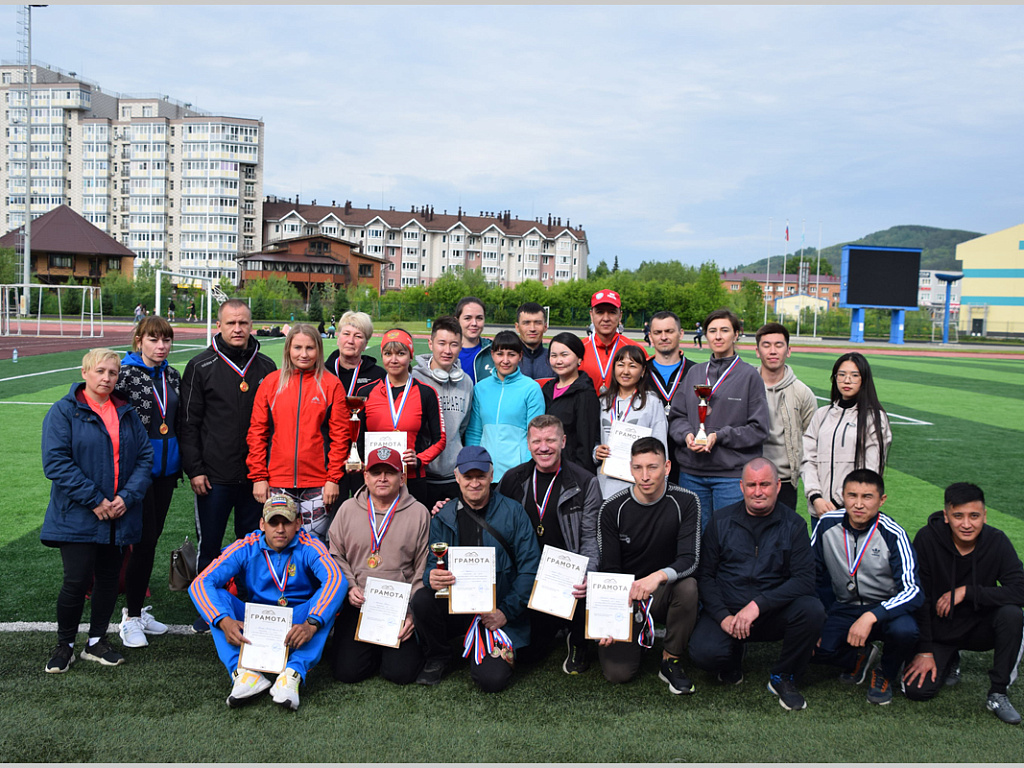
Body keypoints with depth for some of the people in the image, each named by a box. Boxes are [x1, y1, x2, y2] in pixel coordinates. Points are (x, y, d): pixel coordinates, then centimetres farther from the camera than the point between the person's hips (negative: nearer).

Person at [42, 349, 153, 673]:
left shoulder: (127, 413, 10)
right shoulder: (63, 411, -4)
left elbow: (145, 455, 6)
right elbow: (56, 461, -13)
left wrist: (127, 497, -9)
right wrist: (94, 500, -18)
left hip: (119, 514, 5)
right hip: (77, 516, -4)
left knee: (109, 579, 10)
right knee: (77, 580, -6)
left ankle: (97, 642, 26)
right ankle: (64, 645, 15)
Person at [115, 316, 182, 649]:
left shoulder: (173, 377, 10)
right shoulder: (125, 373, -9)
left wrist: (180, 465, 16)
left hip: (166, 468, 6)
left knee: (153, 537, 12)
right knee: (145, 538, -8)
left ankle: (137, 609, 24)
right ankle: (131, 618, 4)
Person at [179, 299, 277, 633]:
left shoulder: (266, 367, 7)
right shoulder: (201, 366, -1)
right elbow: (188, 422, -1)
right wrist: (194, 469, -7)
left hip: (256, 476, 2)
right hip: (214, 476, -2)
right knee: (209, 545, 7)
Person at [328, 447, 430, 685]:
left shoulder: (418, 513, 2)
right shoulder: (348, 509, 8)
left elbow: (424, 570, 2)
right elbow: (335, 555, 12)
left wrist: (413, 613, -6)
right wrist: (349, 587, -5)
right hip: (358, 605, 2)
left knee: (401, 672, -14)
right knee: (346, 670, -11)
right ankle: (374, 649, 20)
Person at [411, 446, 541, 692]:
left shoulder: (513, 513, -1)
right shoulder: (443, 517, 5)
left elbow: (530, 568, -4)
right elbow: (431, 565, 3)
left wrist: (507, 611, -12)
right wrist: (432, 578, -23)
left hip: (499, 612, -2)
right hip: (456, 606, 3)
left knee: (492, 680, -22)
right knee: (422, 599, -28)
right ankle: (438, 659, 0)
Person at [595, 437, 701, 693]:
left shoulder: (685, 502, -10)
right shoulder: (613, 509, -8)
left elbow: (690, 559, -18)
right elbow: (609, 570, -4)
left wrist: (659, 576, -40)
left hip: (664, 594, 0)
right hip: (626, 597, 0)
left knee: (687, 585, -35)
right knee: (617, 673, -17)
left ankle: (671, 662, -11)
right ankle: (641, 636, 19)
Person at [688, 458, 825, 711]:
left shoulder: (793, 524, 1)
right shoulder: (721, 520, 3)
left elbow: (805, 579, -10)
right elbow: (704, 575, 3)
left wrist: (758, 604, -23)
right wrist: (723, 616, -13)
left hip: (774, 614, 1)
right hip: (726, 611, 0)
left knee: (812, 609, -29)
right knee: (703, 651, -29)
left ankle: (783, 676, -2)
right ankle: (733, 657, 12)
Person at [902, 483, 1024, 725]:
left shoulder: (997, 541, -14)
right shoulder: (927, 539, -17)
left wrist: (967, 591, -27)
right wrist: (924, 650, -12)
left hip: (980, 627, 1)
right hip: (939, 630, -1)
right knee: (917, 689, -17)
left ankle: (997, 693, -12)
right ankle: (949, 661, 18)